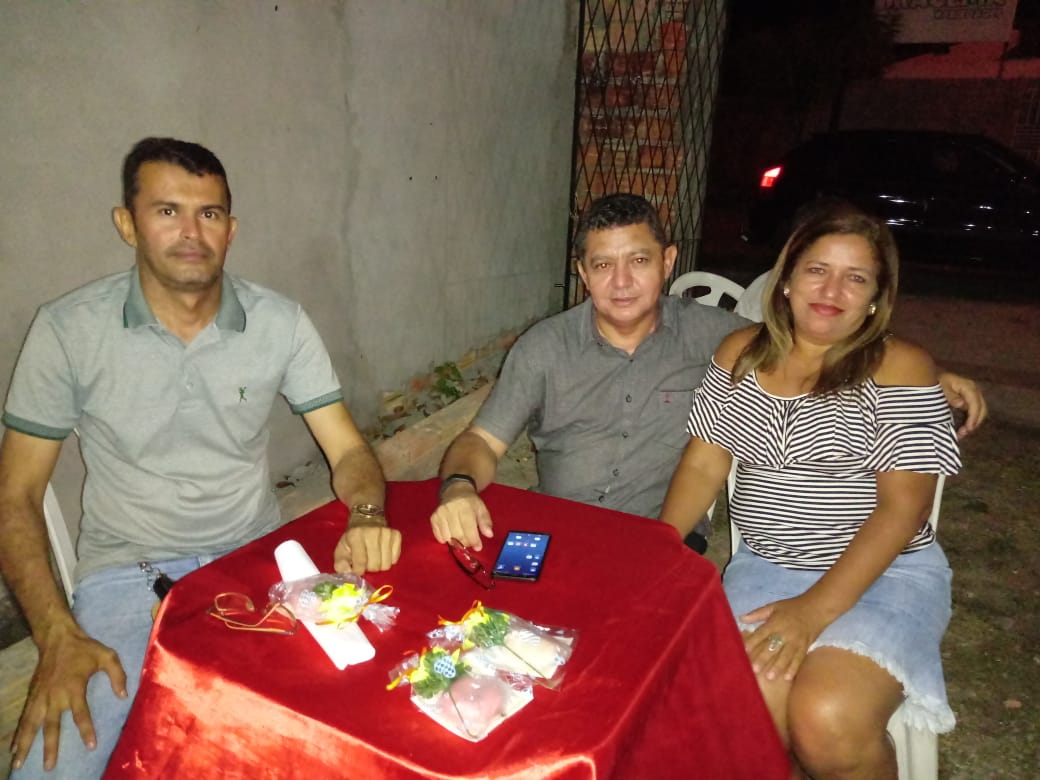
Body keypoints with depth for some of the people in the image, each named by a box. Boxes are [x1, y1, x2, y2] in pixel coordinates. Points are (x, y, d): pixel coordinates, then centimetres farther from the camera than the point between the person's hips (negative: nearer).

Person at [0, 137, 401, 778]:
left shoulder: (281, 322, -5)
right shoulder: (68, 330, -8)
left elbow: (348, 449, -3)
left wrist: (367, 517, -26)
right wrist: (57, 637, -14)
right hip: (127, 575, -1)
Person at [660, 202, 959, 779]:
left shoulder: (901, 367, -5)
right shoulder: (741, 353, 7)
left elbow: (903, 504, -10)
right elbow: (703, 466, 4)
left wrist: (816, 607, -20)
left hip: (881, 573, -2)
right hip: (765, 565, 2)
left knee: (827, 724, -25)